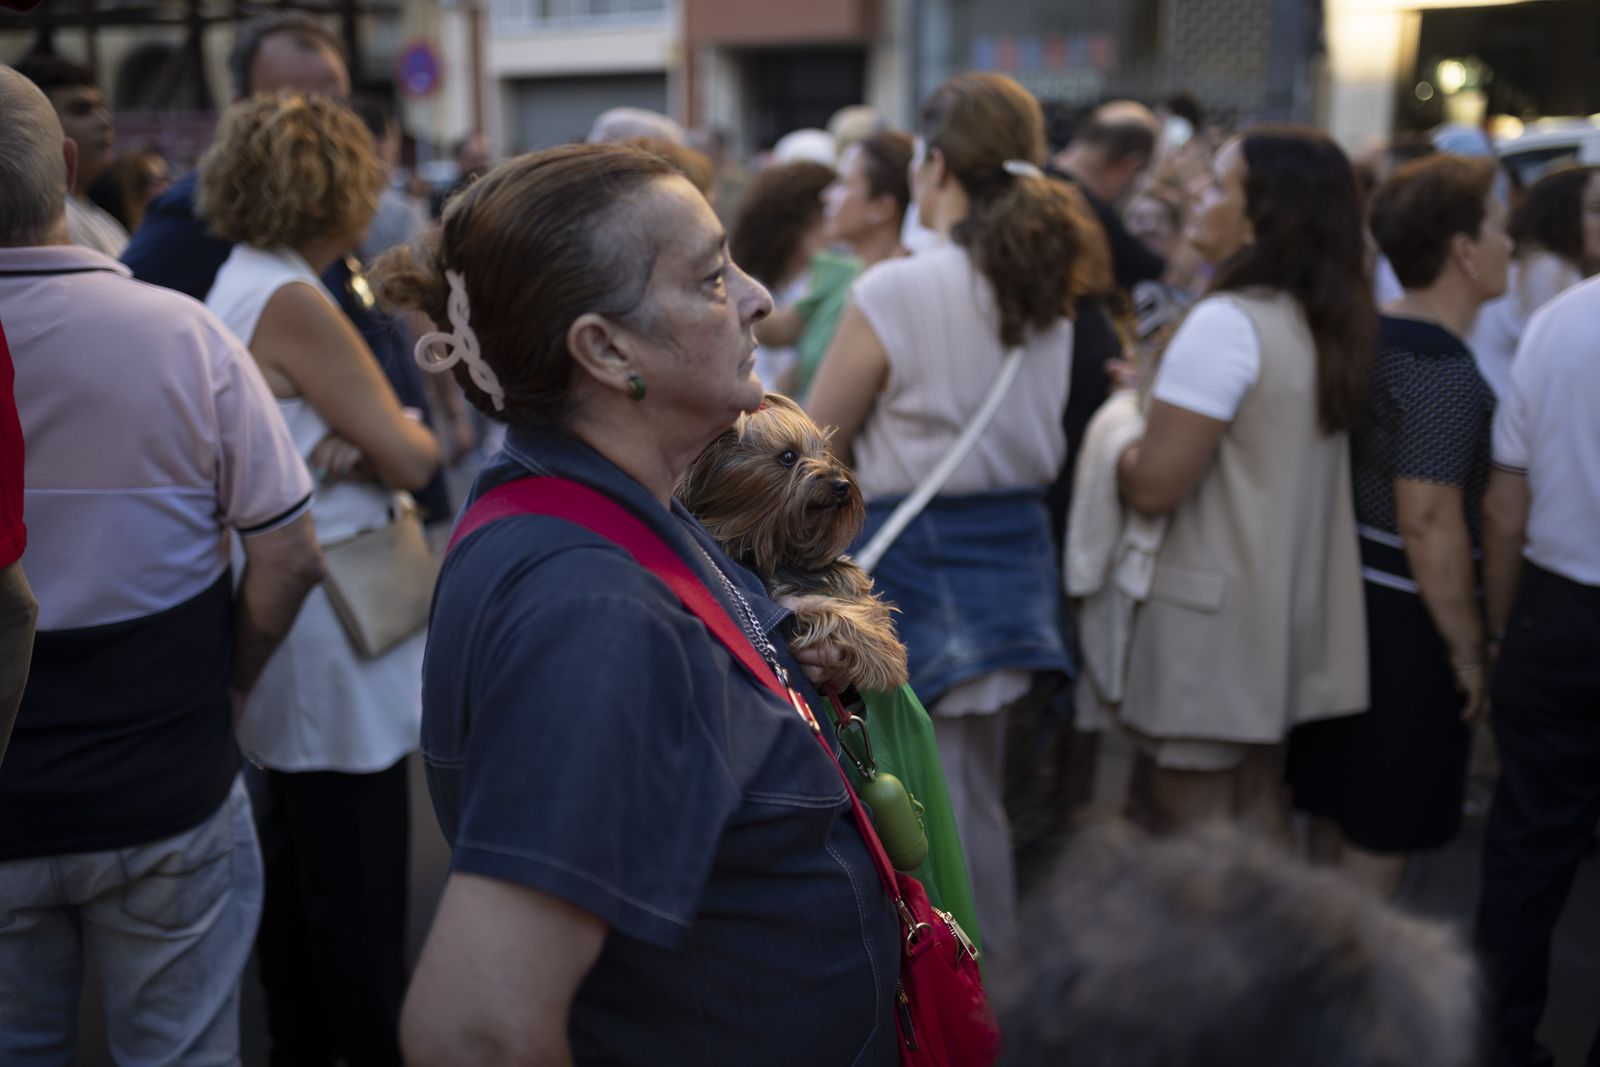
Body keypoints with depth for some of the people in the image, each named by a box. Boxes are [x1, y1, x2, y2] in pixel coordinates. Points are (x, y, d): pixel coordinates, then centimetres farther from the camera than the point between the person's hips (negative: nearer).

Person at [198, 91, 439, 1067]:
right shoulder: (290, 301, -18)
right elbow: (408, 457, -17)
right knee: (359, 879, -1)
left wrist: (352, 445, -12)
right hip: (330, 623, -11)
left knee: (300, 855, 20)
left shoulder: (242, 284, 12)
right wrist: (418, 439, 6)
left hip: (284, 610, 11)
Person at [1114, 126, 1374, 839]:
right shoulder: (1325, 325, 7)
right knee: (1257, 799, 19)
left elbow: (1154, 485, -22)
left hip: (1213, 617, -9)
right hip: (1286, 617, 9)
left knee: (1190, 812, 3)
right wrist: (1154, 397, 12)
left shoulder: (1225, 324, -19)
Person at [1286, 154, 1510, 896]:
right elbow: (1429, 521, -23)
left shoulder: (1366, 335, 8)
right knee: (1380, 841, 3)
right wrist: (1467, 650, -15)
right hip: (1407, 617, -8)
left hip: (1346, 601, 9)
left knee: (1332, 820, 19)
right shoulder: (1445, 371, -18)